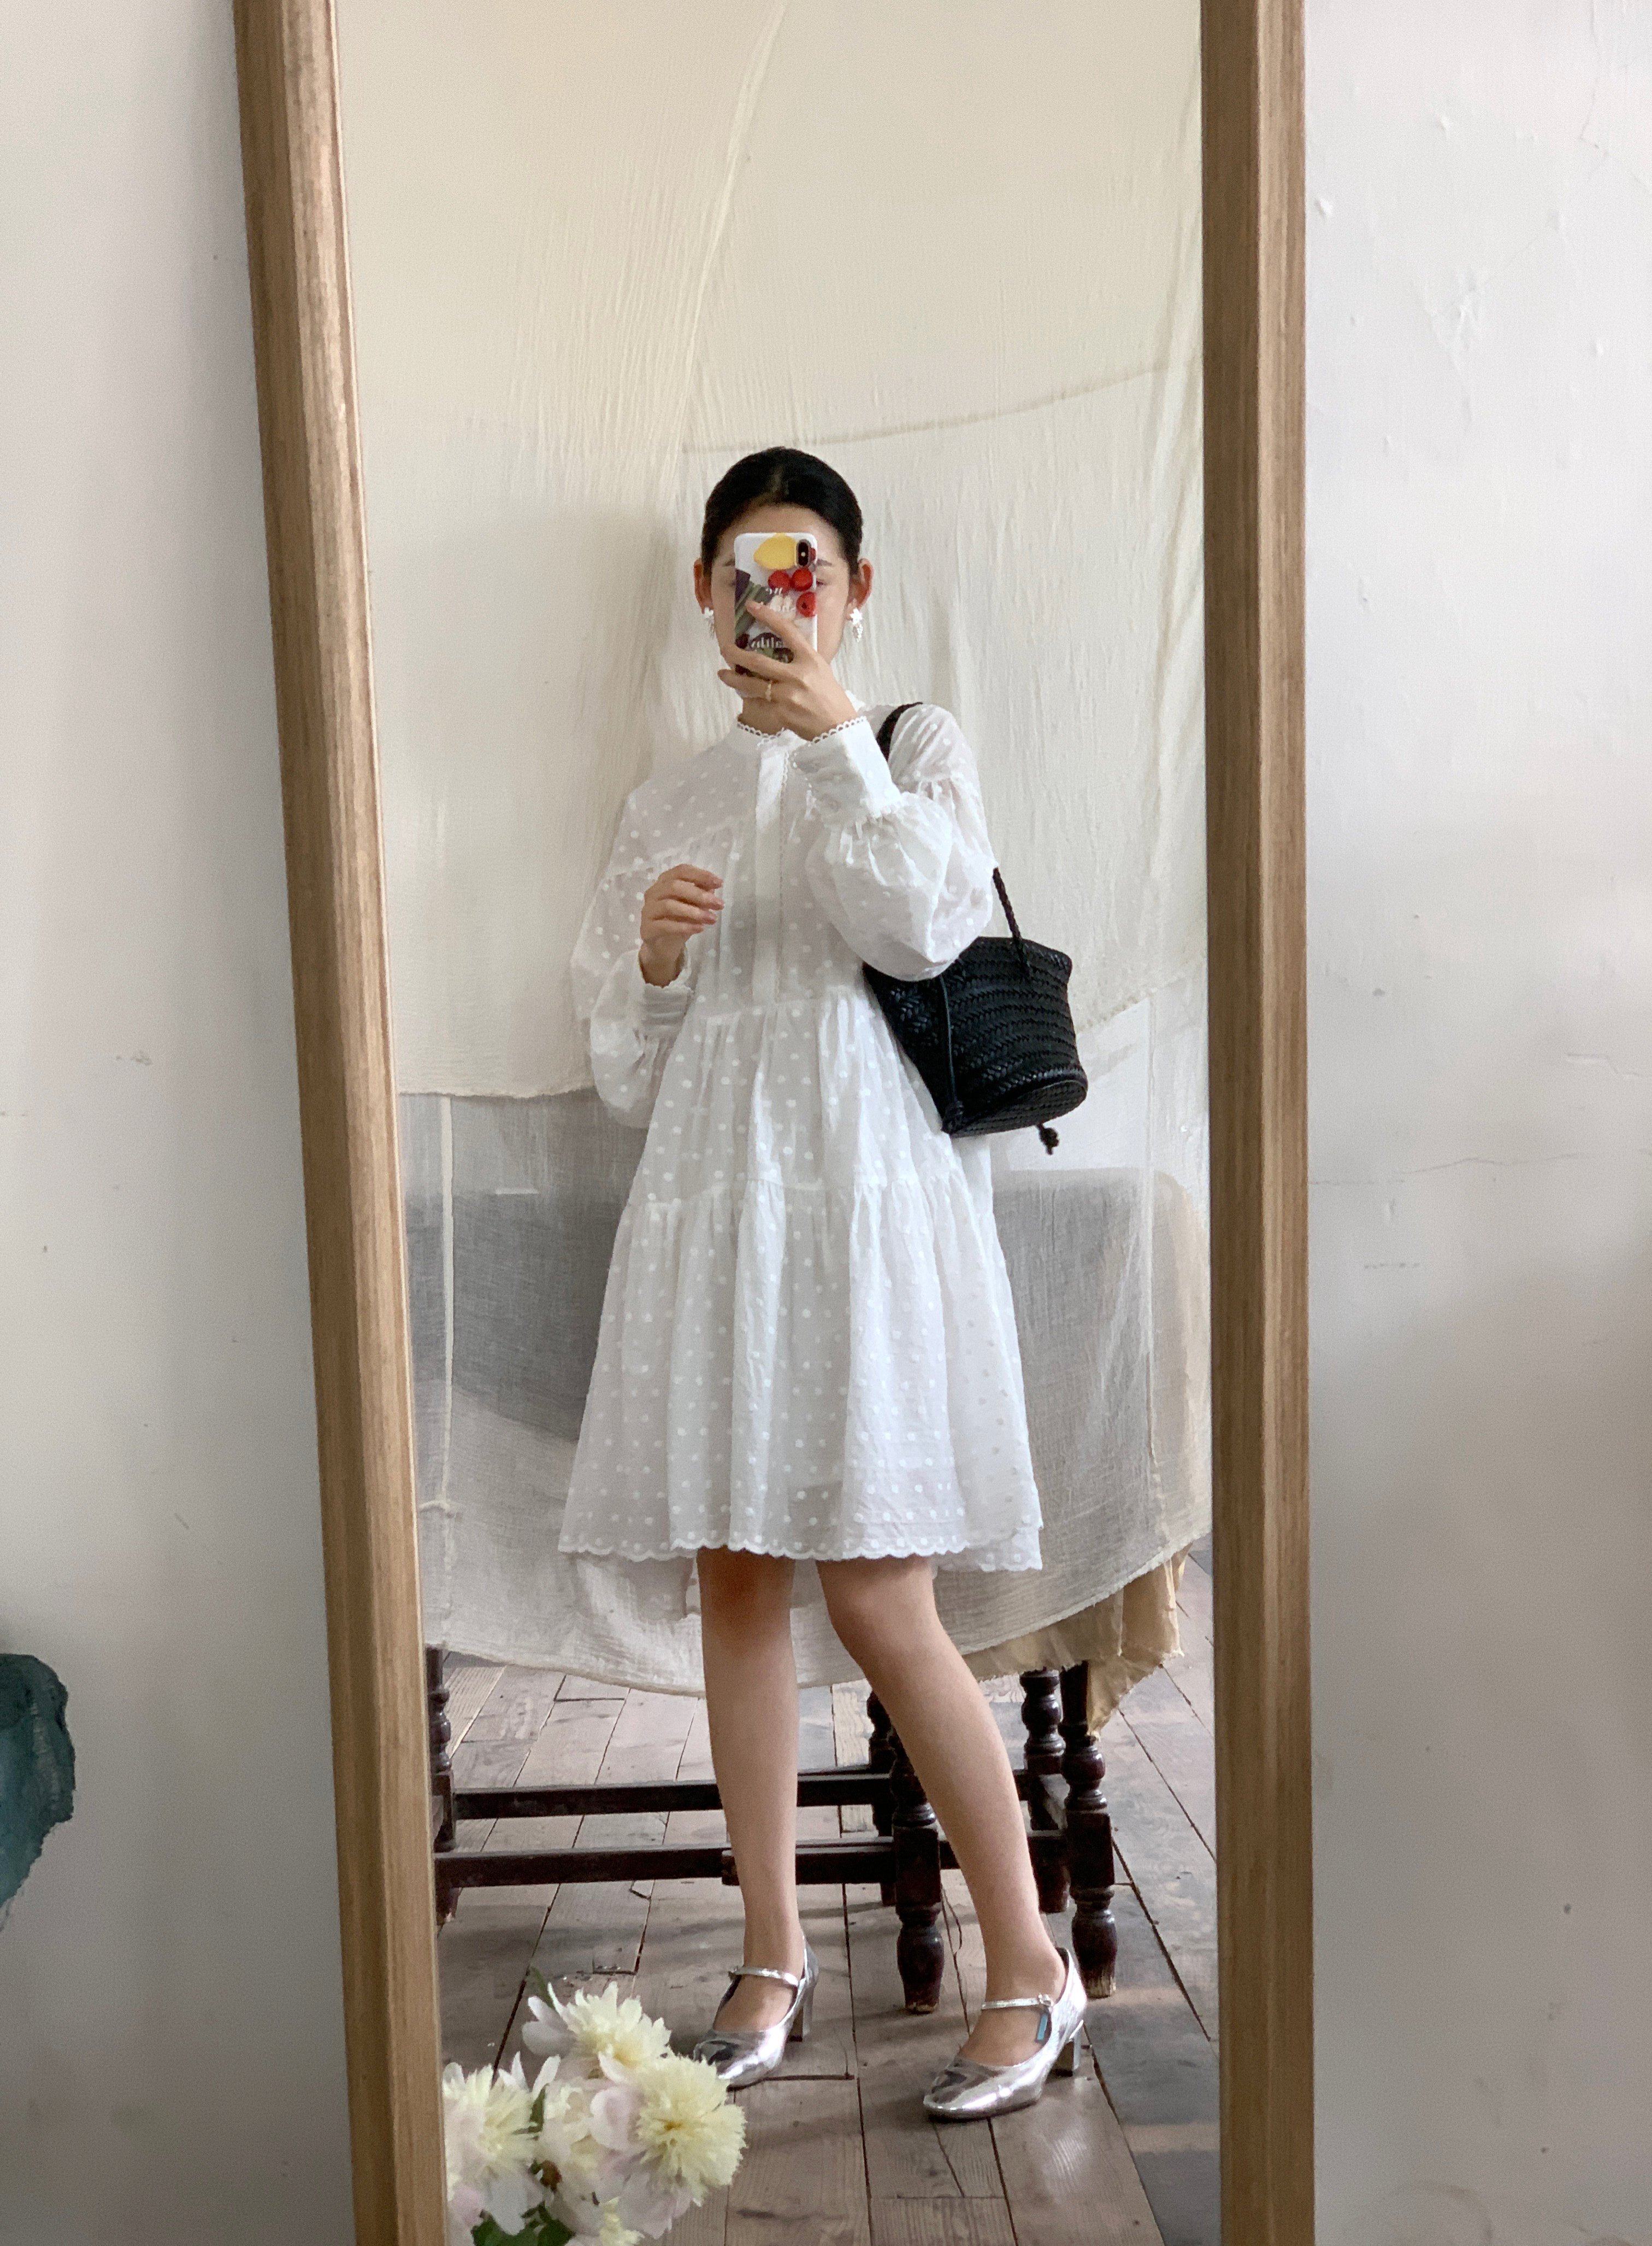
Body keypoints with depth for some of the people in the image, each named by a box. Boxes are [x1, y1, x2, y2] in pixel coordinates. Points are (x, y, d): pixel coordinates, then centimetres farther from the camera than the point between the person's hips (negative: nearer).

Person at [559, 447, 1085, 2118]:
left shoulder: (914, 741, 8)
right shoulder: (671, 799, 17)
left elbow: (931, 923, -12)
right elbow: (624, 1066, 15)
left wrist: (835, 737, -13)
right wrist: (653, 957, -5)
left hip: (862, 1185, -4)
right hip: (707, 1197, 5)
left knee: (877, 1600, -7)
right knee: (733, 1581, 7)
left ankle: (1031, 1965, 13)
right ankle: (774, 1953, 25)